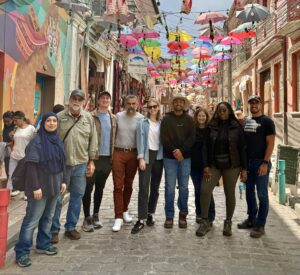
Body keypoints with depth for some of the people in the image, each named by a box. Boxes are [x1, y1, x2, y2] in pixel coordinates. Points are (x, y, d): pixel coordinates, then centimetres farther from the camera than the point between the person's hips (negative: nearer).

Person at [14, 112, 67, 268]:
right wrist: (35, 186, -19)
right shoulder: (37, 141, -13)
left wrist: (63, 181, 8)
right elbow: (31, 166, -16)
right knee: (32, 219, -2)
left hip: (54, 185, 7)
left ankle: (43, 244, 30)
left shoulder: (58, 141, 7)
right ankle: (22, 252, 7)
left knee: (48, 216, 15)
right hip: (40, 185, -6)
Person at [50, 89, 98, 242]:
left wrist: (91, 161, 5)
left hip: (81, 164, 3)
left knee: (77, 197, 11)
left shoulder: (88, 118, 5)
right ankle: (54, 230, 18)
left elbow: (93, 140, 7)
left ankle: (71, 227, 26)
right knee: (57, 198, 4)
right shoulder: (59, 117, -2)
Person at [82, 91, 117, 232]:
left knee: (100, 188, 14)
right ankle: (87, 218, 12)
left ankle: (95, 216, 27)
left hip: (107, 158, 5)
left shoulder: (113, 118, 11)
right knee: (88, 188, 1)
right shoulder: (90, 117, -5)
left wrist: (113, 156, 9)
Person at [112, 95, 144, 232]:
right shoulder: (118, 116, 1)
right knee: (118, 186, -3)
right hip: (118, 153, -1)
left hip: (133, 154, 1)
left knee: (128, 185, 13)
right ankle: (118, 217, 1)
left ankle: (125, 210, 32)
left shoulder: (141, 118, -1)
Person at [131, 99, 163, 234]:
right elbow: (140, 140, -5)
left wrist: (164, 156, 2)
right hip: (146, 155, -3)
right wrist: (141, 157, -15)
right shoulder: (142, 123, 3)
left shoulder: (162, 123, 10)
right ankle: (141, 219, -4)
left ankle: (150, 214, 23)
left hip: (158, 156, 3)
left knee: (155, 187, 10)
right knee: (143, 188, -7)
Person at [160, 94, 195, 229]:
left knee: (183, 187, 5)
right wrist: (173, 151, -14)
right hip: (169, 157, -1)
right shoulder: (166, 119, 6)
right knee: (169, 187, 0)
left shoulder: (189, 119, 9)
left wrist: (181, 150, -14)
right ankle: (169, 216, 8)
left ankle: (183, 214, 17)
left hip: (185, 157, 1)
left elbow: (192, 137, -1)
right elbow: (164, 137, -3)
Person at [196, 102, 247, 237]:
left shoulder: (236, 127, 1)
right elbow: (206, 147, 2)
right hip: (214, 164, 1)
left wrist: (244, 169, -4)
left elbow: (242, 148, 0)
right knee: (205, 190, -10)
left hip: (231, 165, -1)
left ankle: (228, 223, 23)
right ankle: (205, 222, 5)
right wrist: (206, 166, -7)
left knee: (230, 194, 5)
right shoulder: (212, 126, 4)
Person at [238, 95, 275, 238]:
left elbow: (270, 143, -10)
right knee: (249, 191, 13)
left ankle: (260, 225, 7)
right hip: (247, 161, 6)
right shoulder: (246, 121, 13)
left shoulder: (267, 121, -4)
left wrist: (265, 163, -18)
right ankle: (251, 219, 26)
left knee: (262, 194, -1)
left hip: (261, 162, -6)